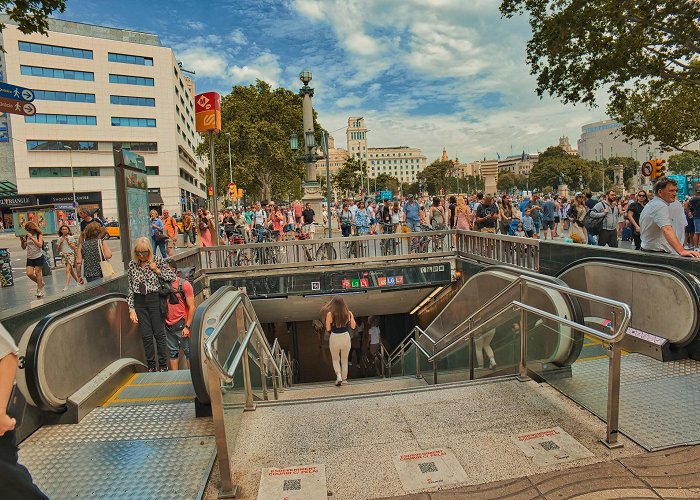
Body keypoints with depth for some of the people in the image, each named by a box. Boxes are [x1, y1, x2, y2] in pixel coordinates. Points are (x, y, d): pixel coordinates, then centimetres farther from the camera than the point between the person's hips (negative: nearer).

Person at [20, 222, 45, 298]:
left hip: (38, 256, -5)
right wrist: (22, 241, -9)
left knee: (37, 273, -2)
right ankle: (40, 283, 21)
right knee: (29, 274, -5)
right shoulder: (27, 236, 7)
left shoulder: (39, 235, -6)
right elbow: (24, 248, 10)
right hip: (30, 257, 5)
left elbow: (40, 245, -21)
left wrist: (31, 237, -22)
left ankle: (40, 291, 7)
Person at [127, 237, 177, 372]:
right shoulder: (132, 264, 3)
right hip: (139, 302, 2)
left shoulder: (157, 260, -3)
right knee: (146, 336, 7)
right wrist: (131, 309, 0)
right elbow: (130, 288, 4)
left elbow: (173, 276, 0)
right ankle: (151, 367, 19)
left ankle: (163, 366, 15)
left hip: (155, 300, -2)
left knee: (159, 334, 2)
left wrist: (157, 270, -12)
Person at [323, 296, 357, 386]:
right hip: (345, 337, 2)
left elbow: (328, 329, -6)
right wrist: (351, 316, 10)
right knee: (344, 360, 19)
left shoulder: (330, 314, -12)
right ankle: (344, 379, 24)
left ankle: (338, 376, 0)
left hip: (334, 338, -2)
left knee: (335, 359, 18)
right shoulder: (348, 313, -7)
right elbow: (353, 326, 1)